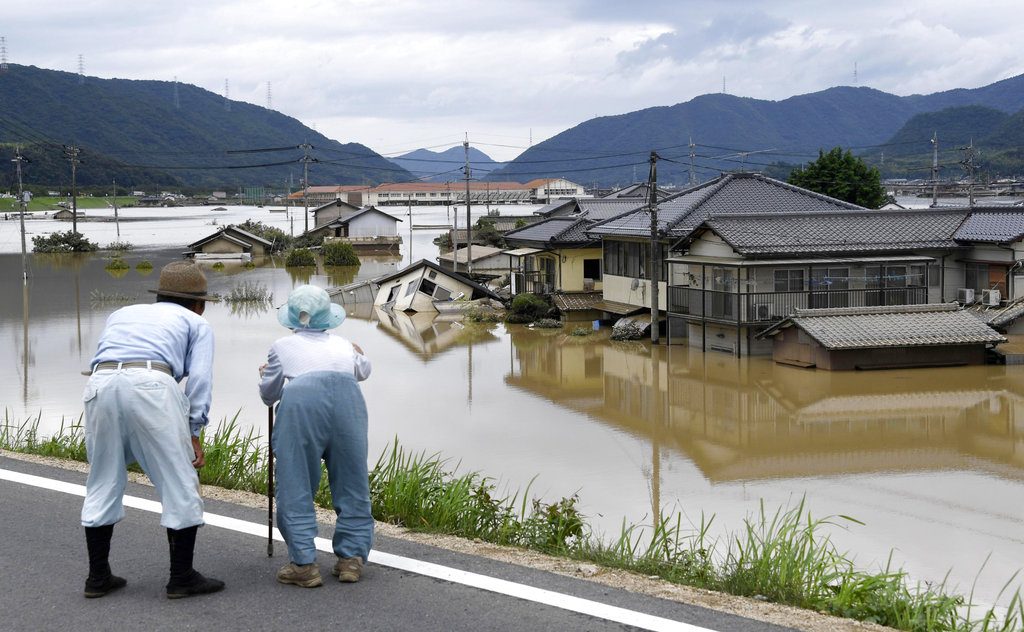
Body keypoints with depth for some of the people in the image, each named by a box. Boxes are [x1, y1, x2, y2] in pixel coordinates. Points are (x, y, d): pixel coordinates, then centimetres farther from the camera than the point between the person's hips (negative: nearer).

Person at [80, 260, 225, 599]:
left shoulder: (122, 314, 35)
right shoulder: (196, 323, 22)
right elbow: (199, 378, 7)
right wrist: (194, 433, 6)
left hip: (100, 384, 5)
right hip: (152, 385, -4)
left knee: (103, 483, 17)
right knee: (179, 484, 7)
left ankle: (98, 576, 22)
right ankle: (182, 577, 11)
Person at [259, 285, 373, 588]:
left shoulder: (283, 346, 27)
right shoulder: (342, 344, 33)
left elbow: (269, 395, 35)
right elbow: (363, 371, 53)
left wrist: (265, 375, 57)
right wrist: (359, 355, 75)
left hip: (301, 396, -2)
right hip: (348, 395, 2)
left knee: (295, 486, 5)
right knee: (351, 484, 12)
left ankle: (303, 563, 1)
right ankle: (351, 558, 13)